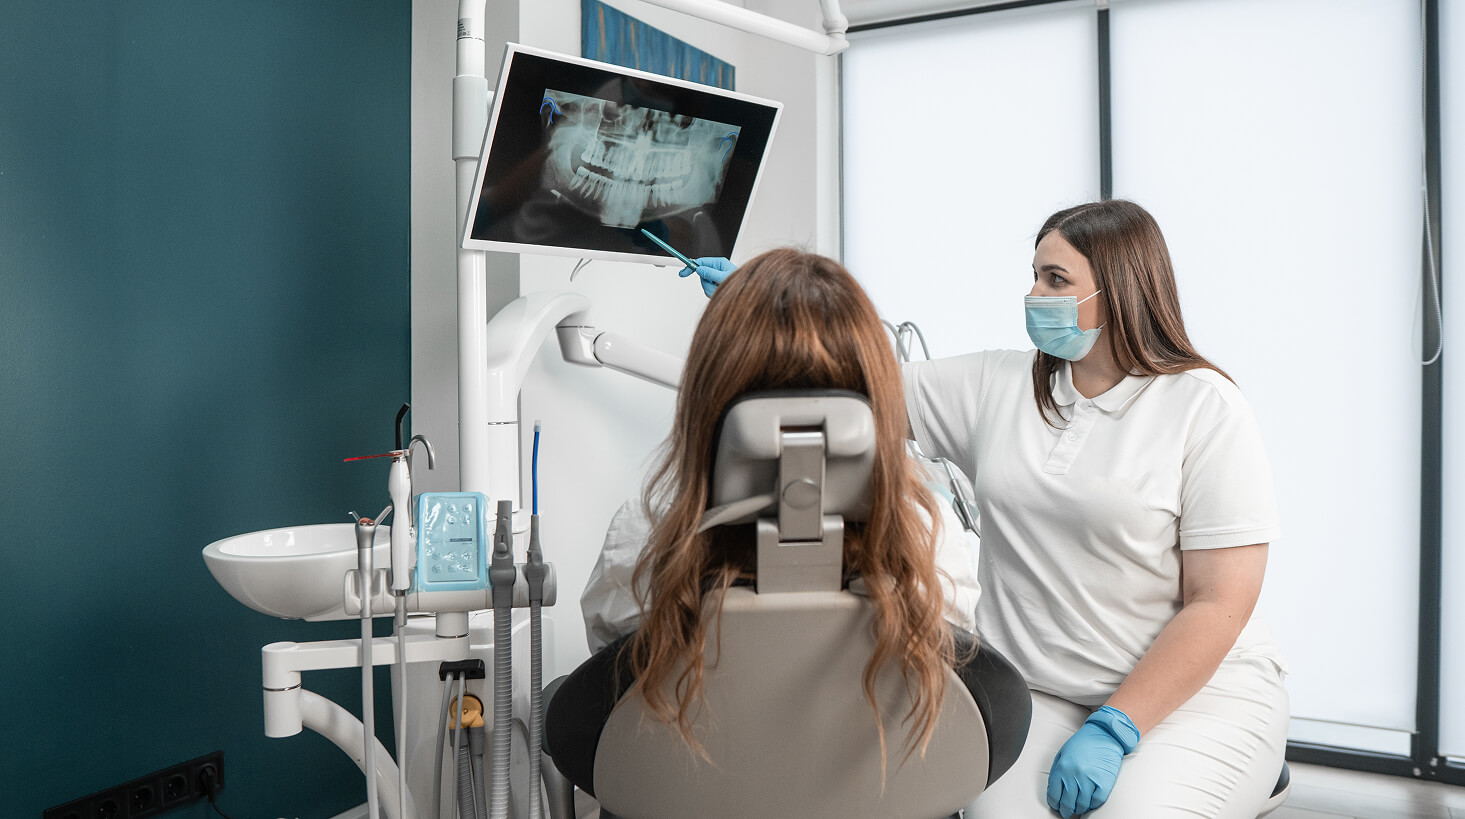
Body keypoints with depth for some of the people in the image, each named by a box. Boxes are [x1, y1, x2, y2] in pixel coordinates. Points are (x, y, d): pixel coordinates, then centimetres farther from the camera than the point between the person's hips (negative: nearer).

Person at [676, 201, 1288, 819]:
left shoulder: (1206, 407, -7)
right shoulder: (997, 386, 5)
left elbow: (1220, 603, -11)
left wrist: (1112, 729, -17)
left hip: (1196, 687, -2)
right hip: (1031, 693, 3)